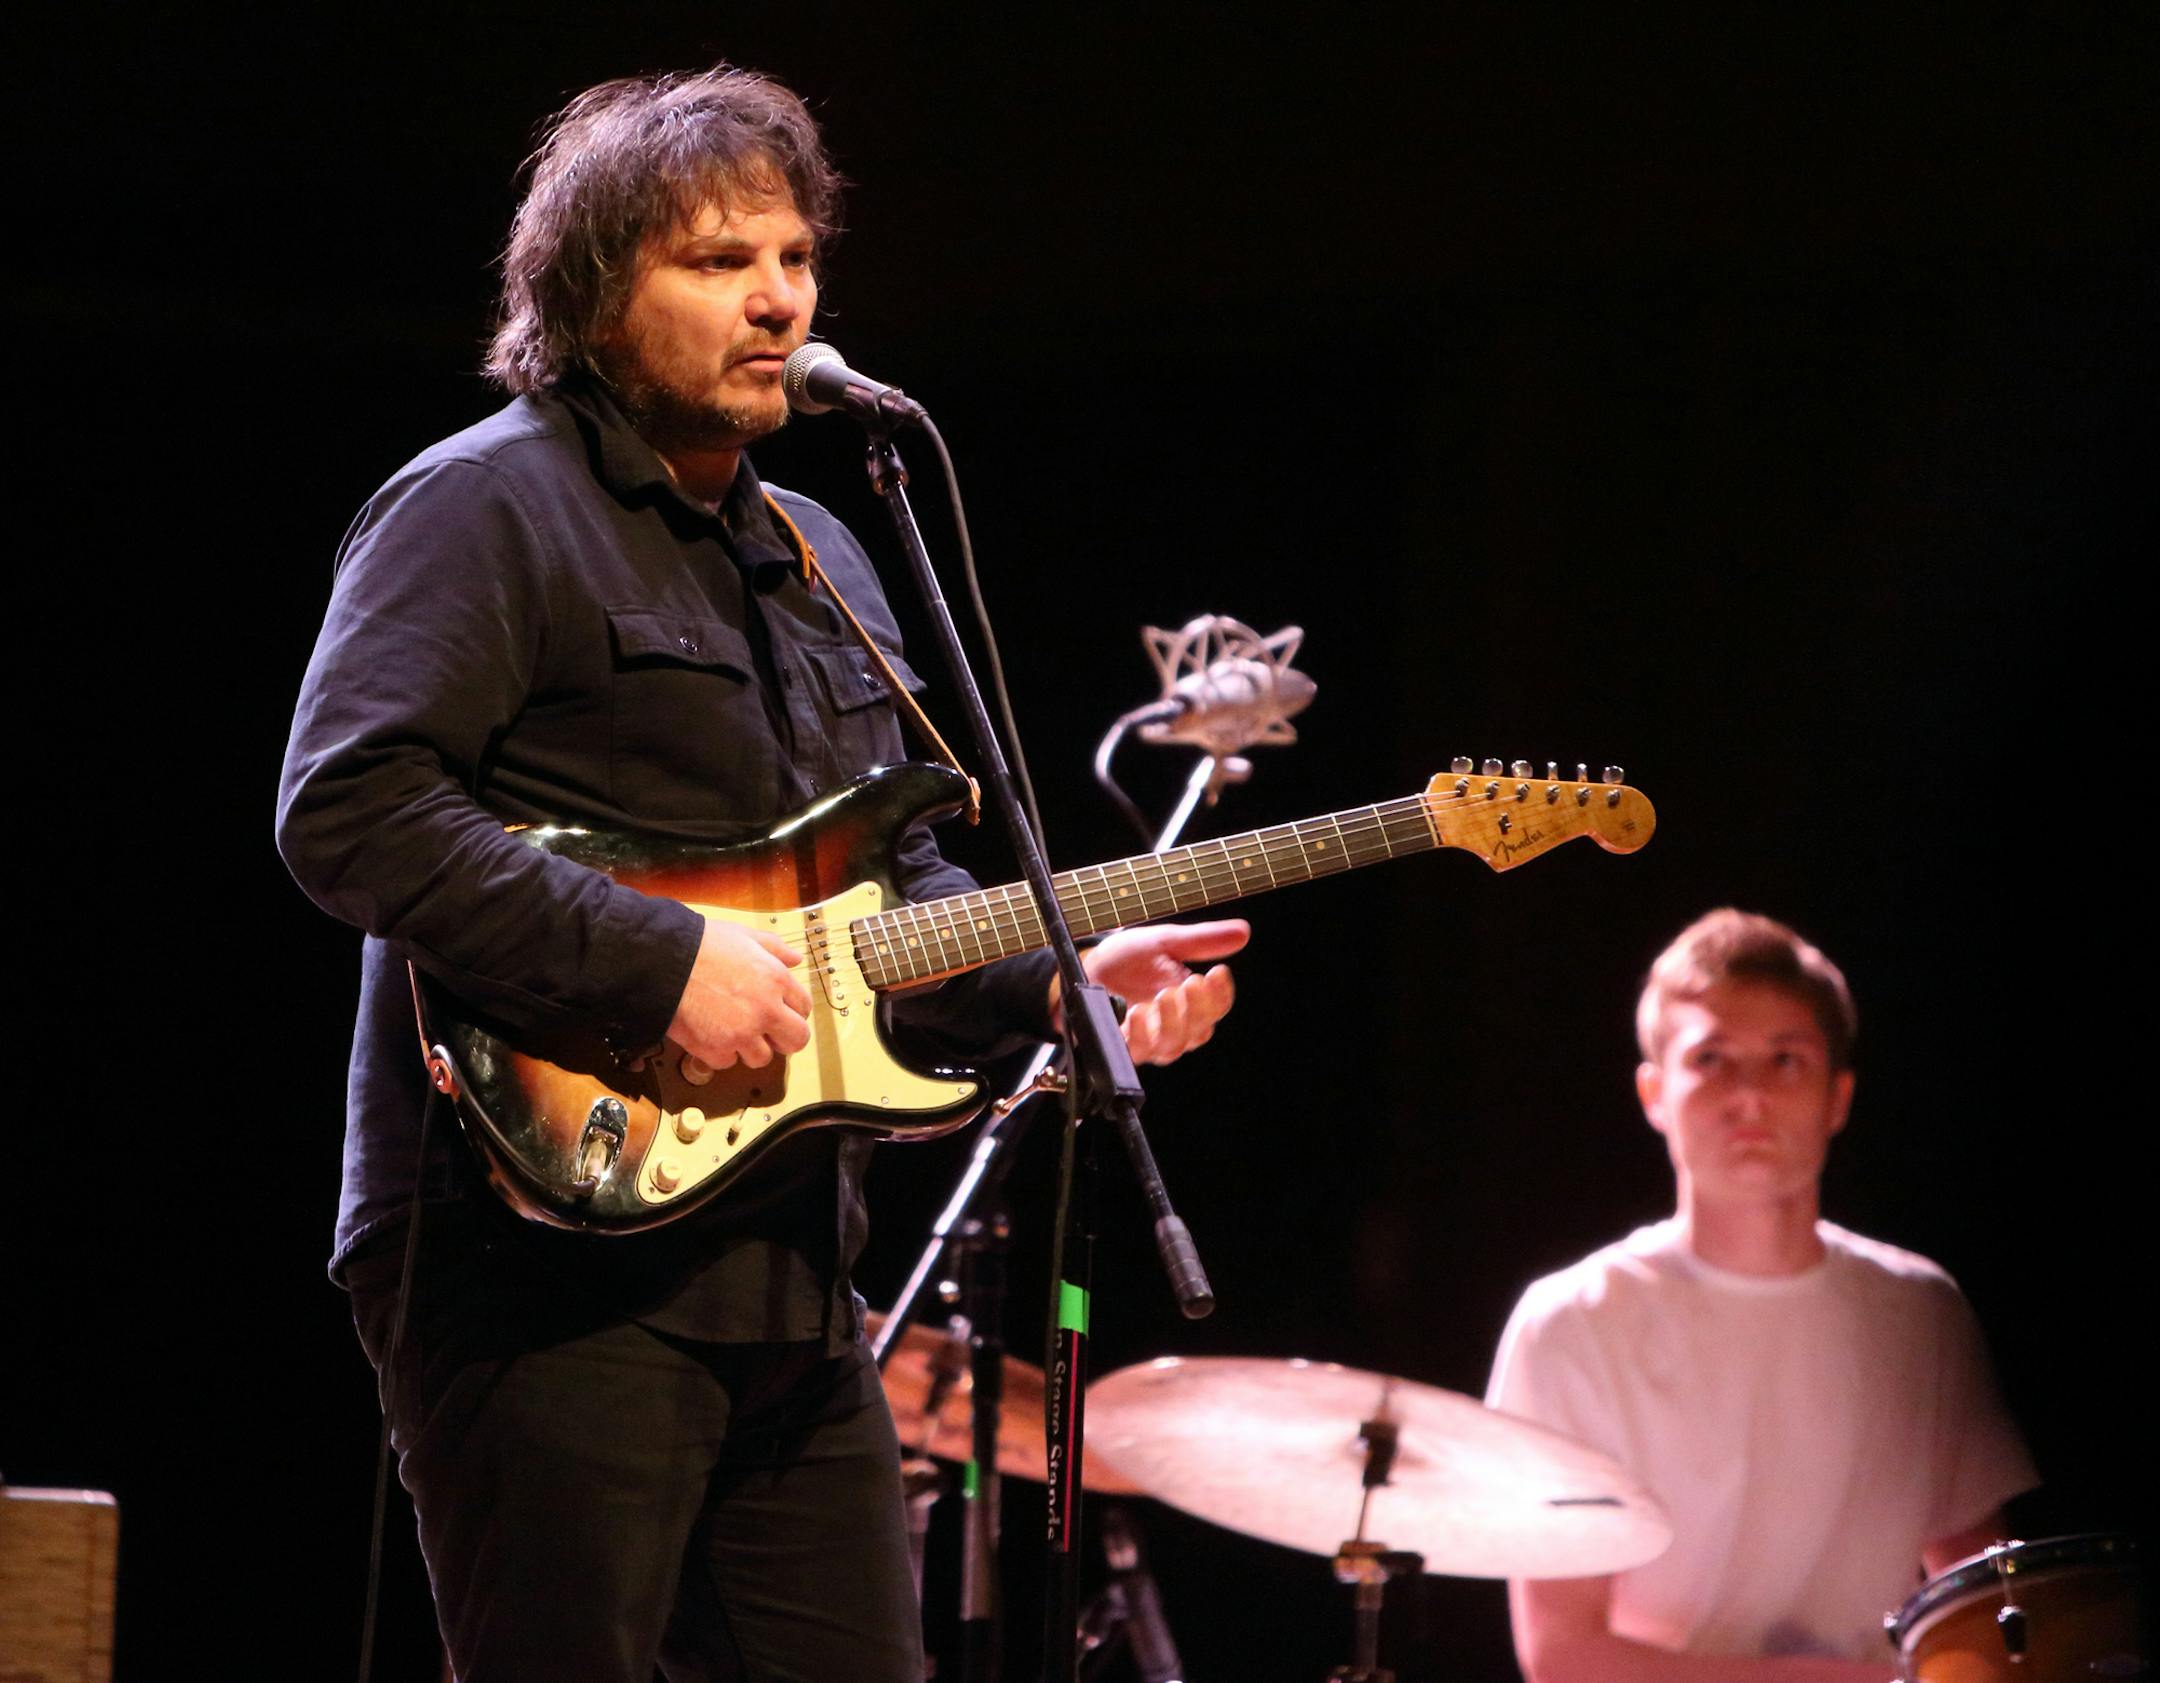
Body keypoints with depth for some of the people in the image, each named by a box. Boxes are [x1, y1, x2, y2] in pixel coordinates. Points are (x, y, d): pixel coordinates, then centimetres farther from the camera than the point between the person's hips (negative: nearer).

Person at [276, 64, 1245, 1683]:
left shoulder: (819, 559, 21)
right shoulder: (486, 507, -7)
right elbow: (348, 809, -20)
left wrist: (1055, 977, 8)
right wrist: (658, 962, -22)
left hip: (790, 1275, 8)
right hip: (549, 1253, -8)